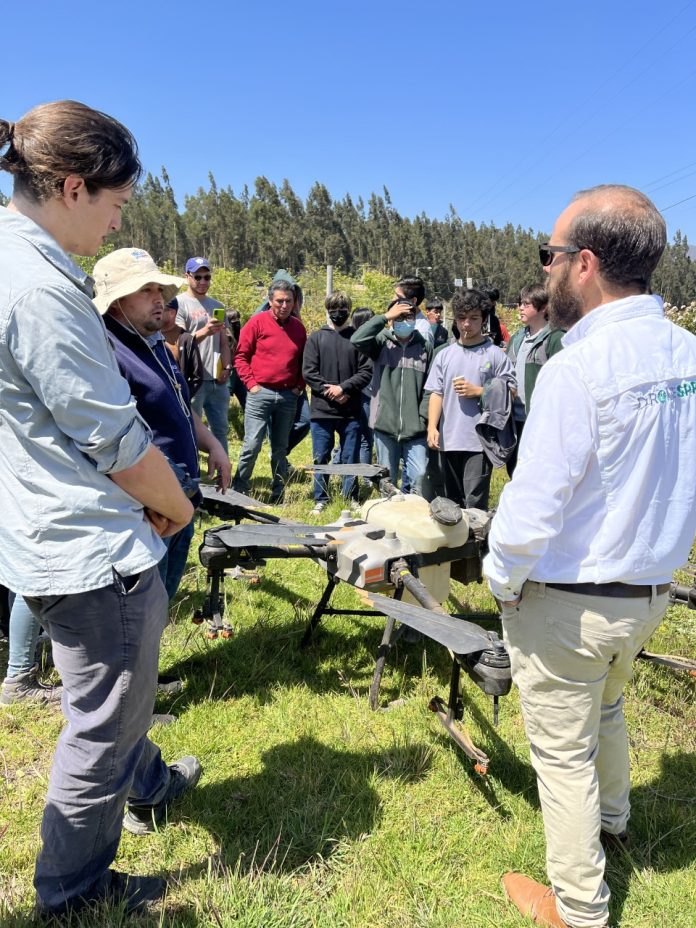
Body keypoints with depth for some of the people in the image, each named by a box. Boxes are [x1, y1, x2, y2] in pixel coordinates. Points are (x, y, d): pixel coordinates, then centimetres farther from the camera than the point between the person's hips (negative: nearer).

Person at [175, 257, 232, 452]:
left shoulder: (217, 306, 18)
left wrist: (226, 368, 3)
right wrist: (204, 332, -28)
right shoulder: (180, 303, -3)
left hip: (218, 380, 6)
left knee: (220, 430, 12)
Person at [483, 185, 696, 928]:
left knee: (563, 750, 13)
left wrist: (503, 581, -9)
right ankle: (610, 821, 57)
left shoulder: (576, 370, -27)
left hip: (567, 602, -7)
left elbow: (532, 509, -26)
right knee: (605, 709, 31)